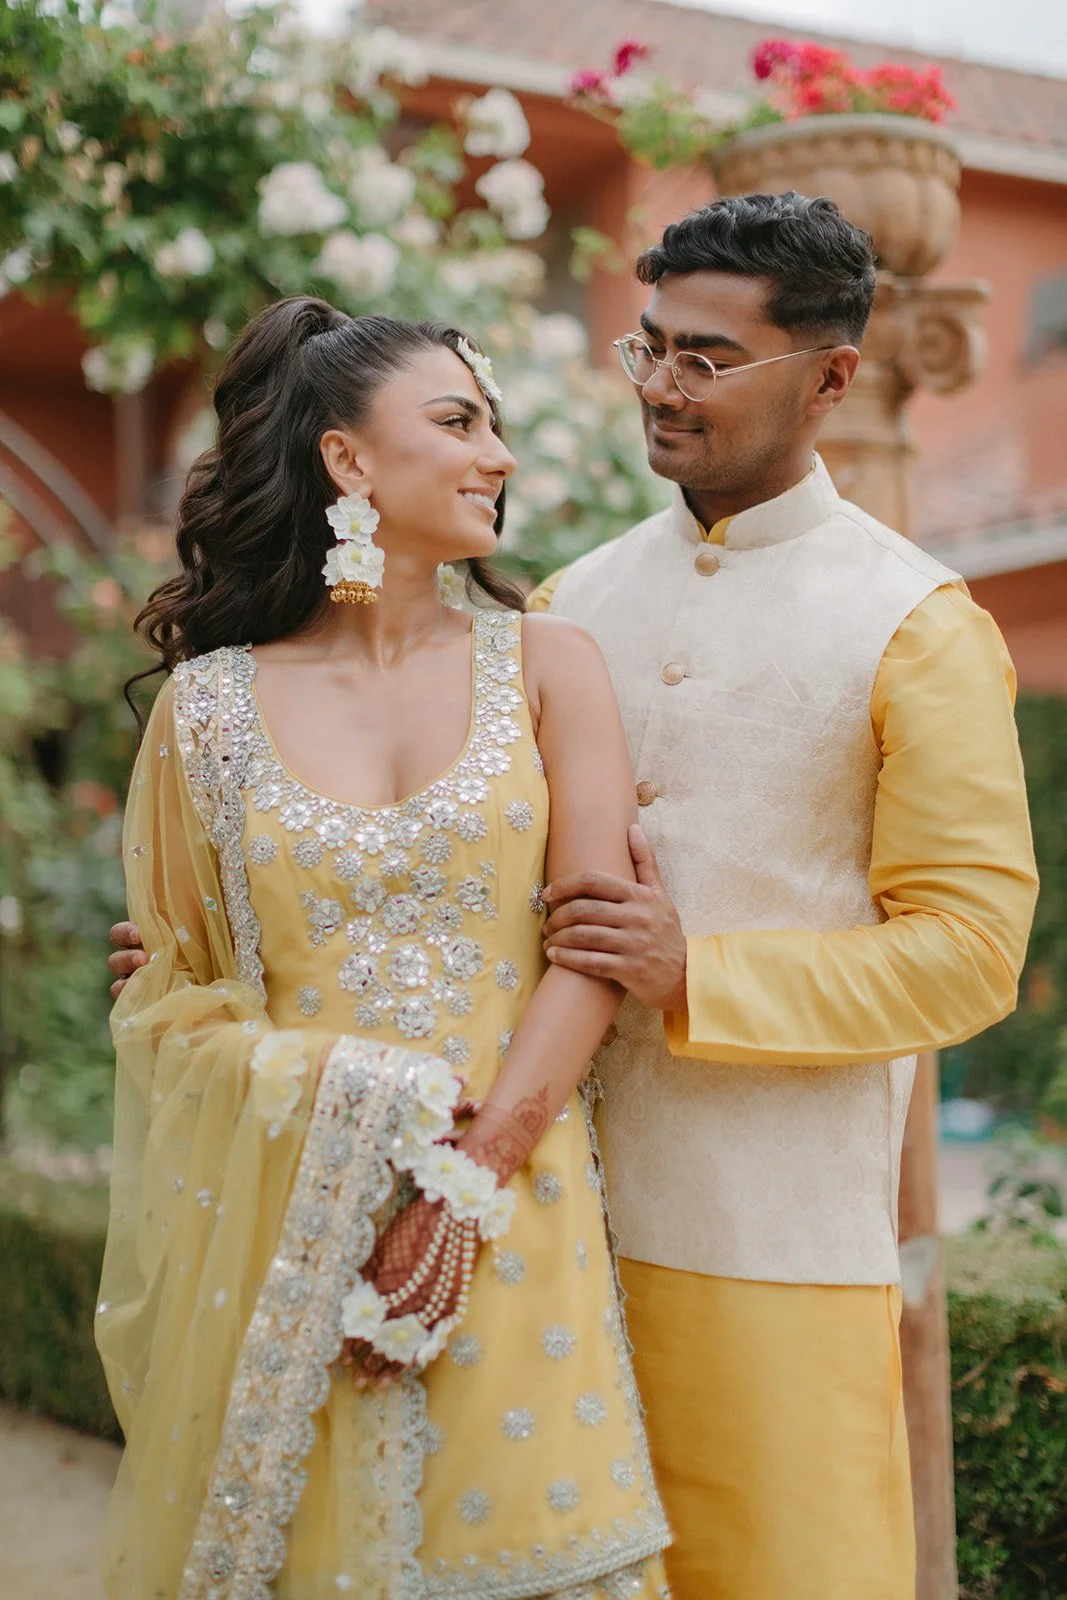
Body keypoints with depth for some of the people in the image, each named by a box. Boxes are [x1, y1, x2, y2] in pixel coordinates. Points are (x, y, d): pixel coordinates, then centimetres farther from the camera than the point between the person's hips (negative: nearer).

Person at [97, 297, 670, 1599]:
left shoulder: (546, 664, 3)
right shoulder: (210, 703, 3)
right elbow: (170, 993, 5)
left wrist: (467, 1183, -13)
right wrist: (351, 1102, -11)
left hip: (510, 1220, 0)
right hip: (280, 1234, 0)